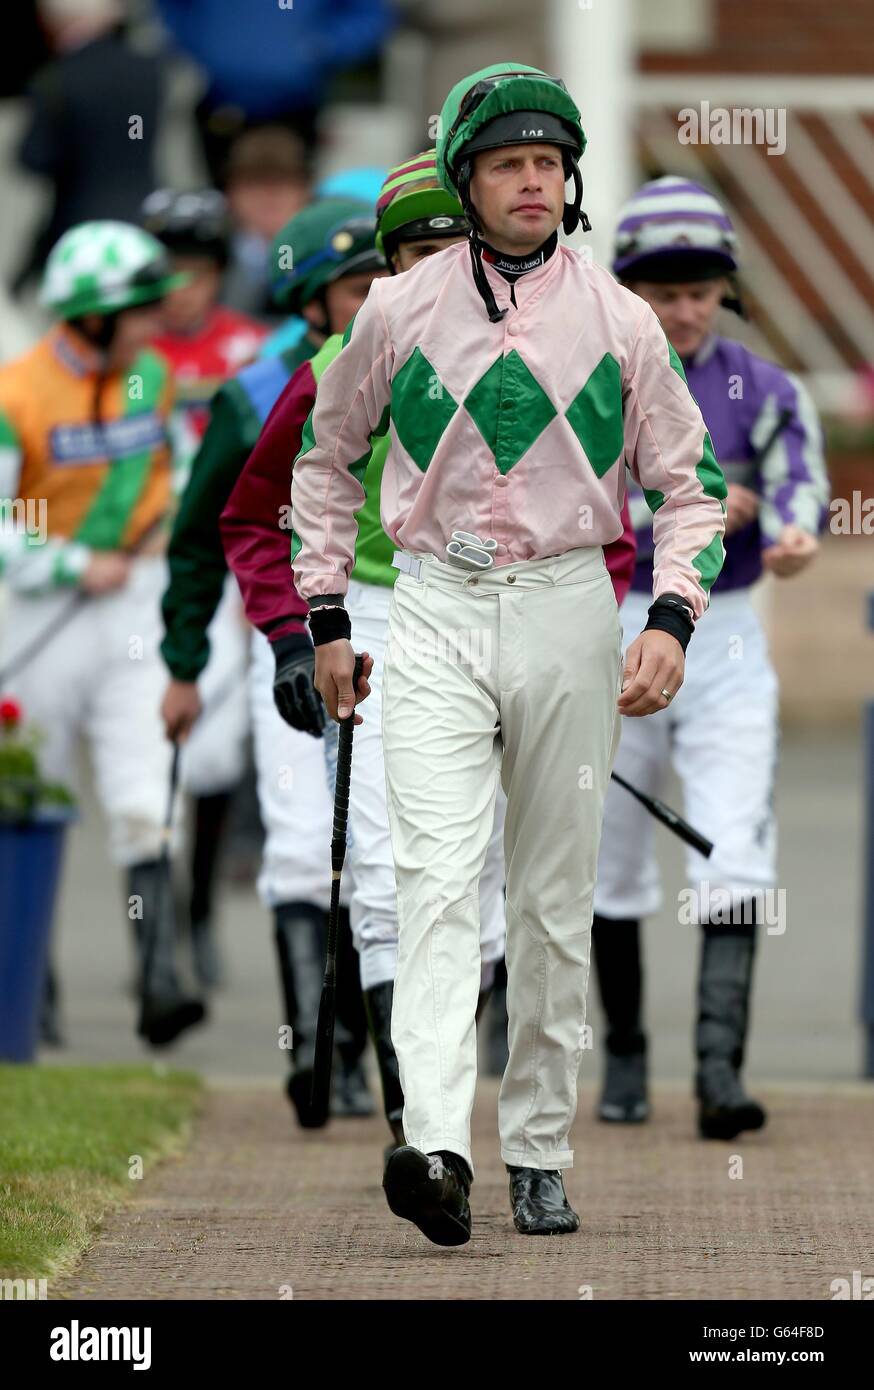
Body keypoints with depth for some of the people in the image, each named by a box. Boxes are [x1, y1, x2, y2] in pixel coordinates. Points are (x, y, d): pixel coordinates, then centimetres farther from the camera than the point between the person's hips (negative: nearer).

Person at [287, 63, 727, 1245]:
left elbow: (689, 483, 8)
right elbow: (328, 456, 16)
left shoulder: (619, 322, 3)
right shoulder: (398, 310, 3)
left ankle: (539, 1155, 16)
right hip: (435, 615, -1)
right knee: (438, 877, -16)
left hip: (568, 615, 1)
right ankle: (436, 1149, -29)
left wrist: (671, 619, -7)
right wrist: (325, 617, 11)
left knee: (556, 898, 6)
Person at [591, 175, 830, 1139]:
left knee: (733, 858, -15)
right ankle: (624, 1054, 27)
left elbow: (796, 484, -15)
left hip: (724, 640, 0)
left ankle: (719, 1065, -21)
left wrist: (795, 537, -37)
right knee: (611, 864, 10)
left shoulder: (763, 391, 1)